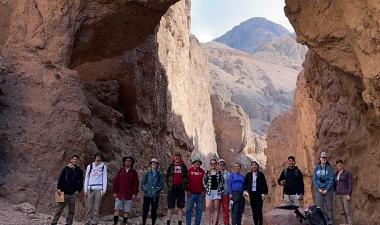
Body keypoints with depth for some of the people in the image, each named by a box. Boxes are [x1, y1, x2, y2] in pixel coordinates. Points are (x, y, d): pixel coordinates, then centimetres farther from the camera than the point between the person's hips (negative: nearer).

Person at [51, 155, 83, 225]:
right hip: (64, 193, -1)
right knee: (59, 209, 2)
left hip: (73, 194, 1)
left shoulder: (79, 171, 7)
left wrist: (78, 190, 0)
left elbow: (81, 182, 9)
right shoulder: (66, 169, 5)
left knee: (71, 210, 4)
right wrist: (59, 188, -5)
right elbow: (61, 179, 3)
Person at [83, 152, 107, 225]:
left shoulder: (103, 167, 9)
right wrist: (85, 190, 3)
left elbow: (104, 179, 6)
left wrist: (104, 190, -2)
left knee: (96, 207, -2)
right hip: (90, 189, 1)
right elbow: (86, 178, 10)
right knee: (88, 207, -2)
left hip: (99, 189, -1)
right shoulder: (90, 166, 12)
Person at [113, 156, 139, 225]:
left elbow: (136, 184, 2)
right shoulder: (120, 171, 8)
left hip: (129, 195, -1)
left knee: (126, 211, 2)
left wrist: (135, 194, -5)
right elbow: (115, 182, 9)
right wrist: (114, 192, 2)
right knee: (117, 209, -4)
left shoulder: (134, 172, 4)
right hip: (119, 194, 1)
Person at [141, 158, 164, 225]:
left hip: (155, 196, 0)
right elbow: (142, 184, 7)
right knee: (145, 211, -3)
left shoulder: (159, 174, 5)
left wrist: (156, 190, -12)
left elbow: (162, 185, 3)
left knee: (154, 211, 3)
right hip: (147, 195, 0)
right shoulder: (147, 174, 8)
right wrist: (146, 189, -9)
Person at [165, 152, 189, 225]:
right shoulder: (171, 166, 9)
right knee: (170, 207, 0)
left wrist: (185, 185, 1)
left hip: (180, 188, 1)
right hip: (172, 188, -1)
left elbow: (187, 177, 10)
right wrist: (169, 185, 3)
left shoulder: (183, 166, 9)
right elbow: (166, 177, 12)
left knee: (180, 207, 2)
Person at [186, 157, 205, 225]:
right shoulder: (189, 170, 2)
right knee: (189, 209, -1)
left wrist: (203, 191, 0)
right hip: (191, 193, -2)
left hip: (200, 194, 2)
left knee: (199, 209, 4)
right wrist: (188, 191, -4)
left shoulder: (202, 171, 8)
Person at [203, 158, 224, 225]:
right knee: (207, 207, -12)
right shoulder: (207, 173, 8)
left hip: (217, 191, 0)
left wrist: (221, 185, -1)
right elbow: (204, 180, 19)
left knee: (216, 208, 1)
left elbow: (222, 181, 15)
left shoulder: (219, 172, 7)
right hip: (209, 191, 0)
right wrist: (205, 185, 4)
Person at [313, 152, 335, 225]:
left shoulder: (329, 168, 1)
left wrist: (327, 189, -11)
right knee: (319, 207, 1)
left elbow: (331, 180, -3)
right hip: (319, 189, 2)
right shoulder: (316, 168, 8)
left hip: (328, 189, -2)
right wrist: (319, 189, -6)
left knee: (329, 206, 0)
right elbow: (314, 179, 6)